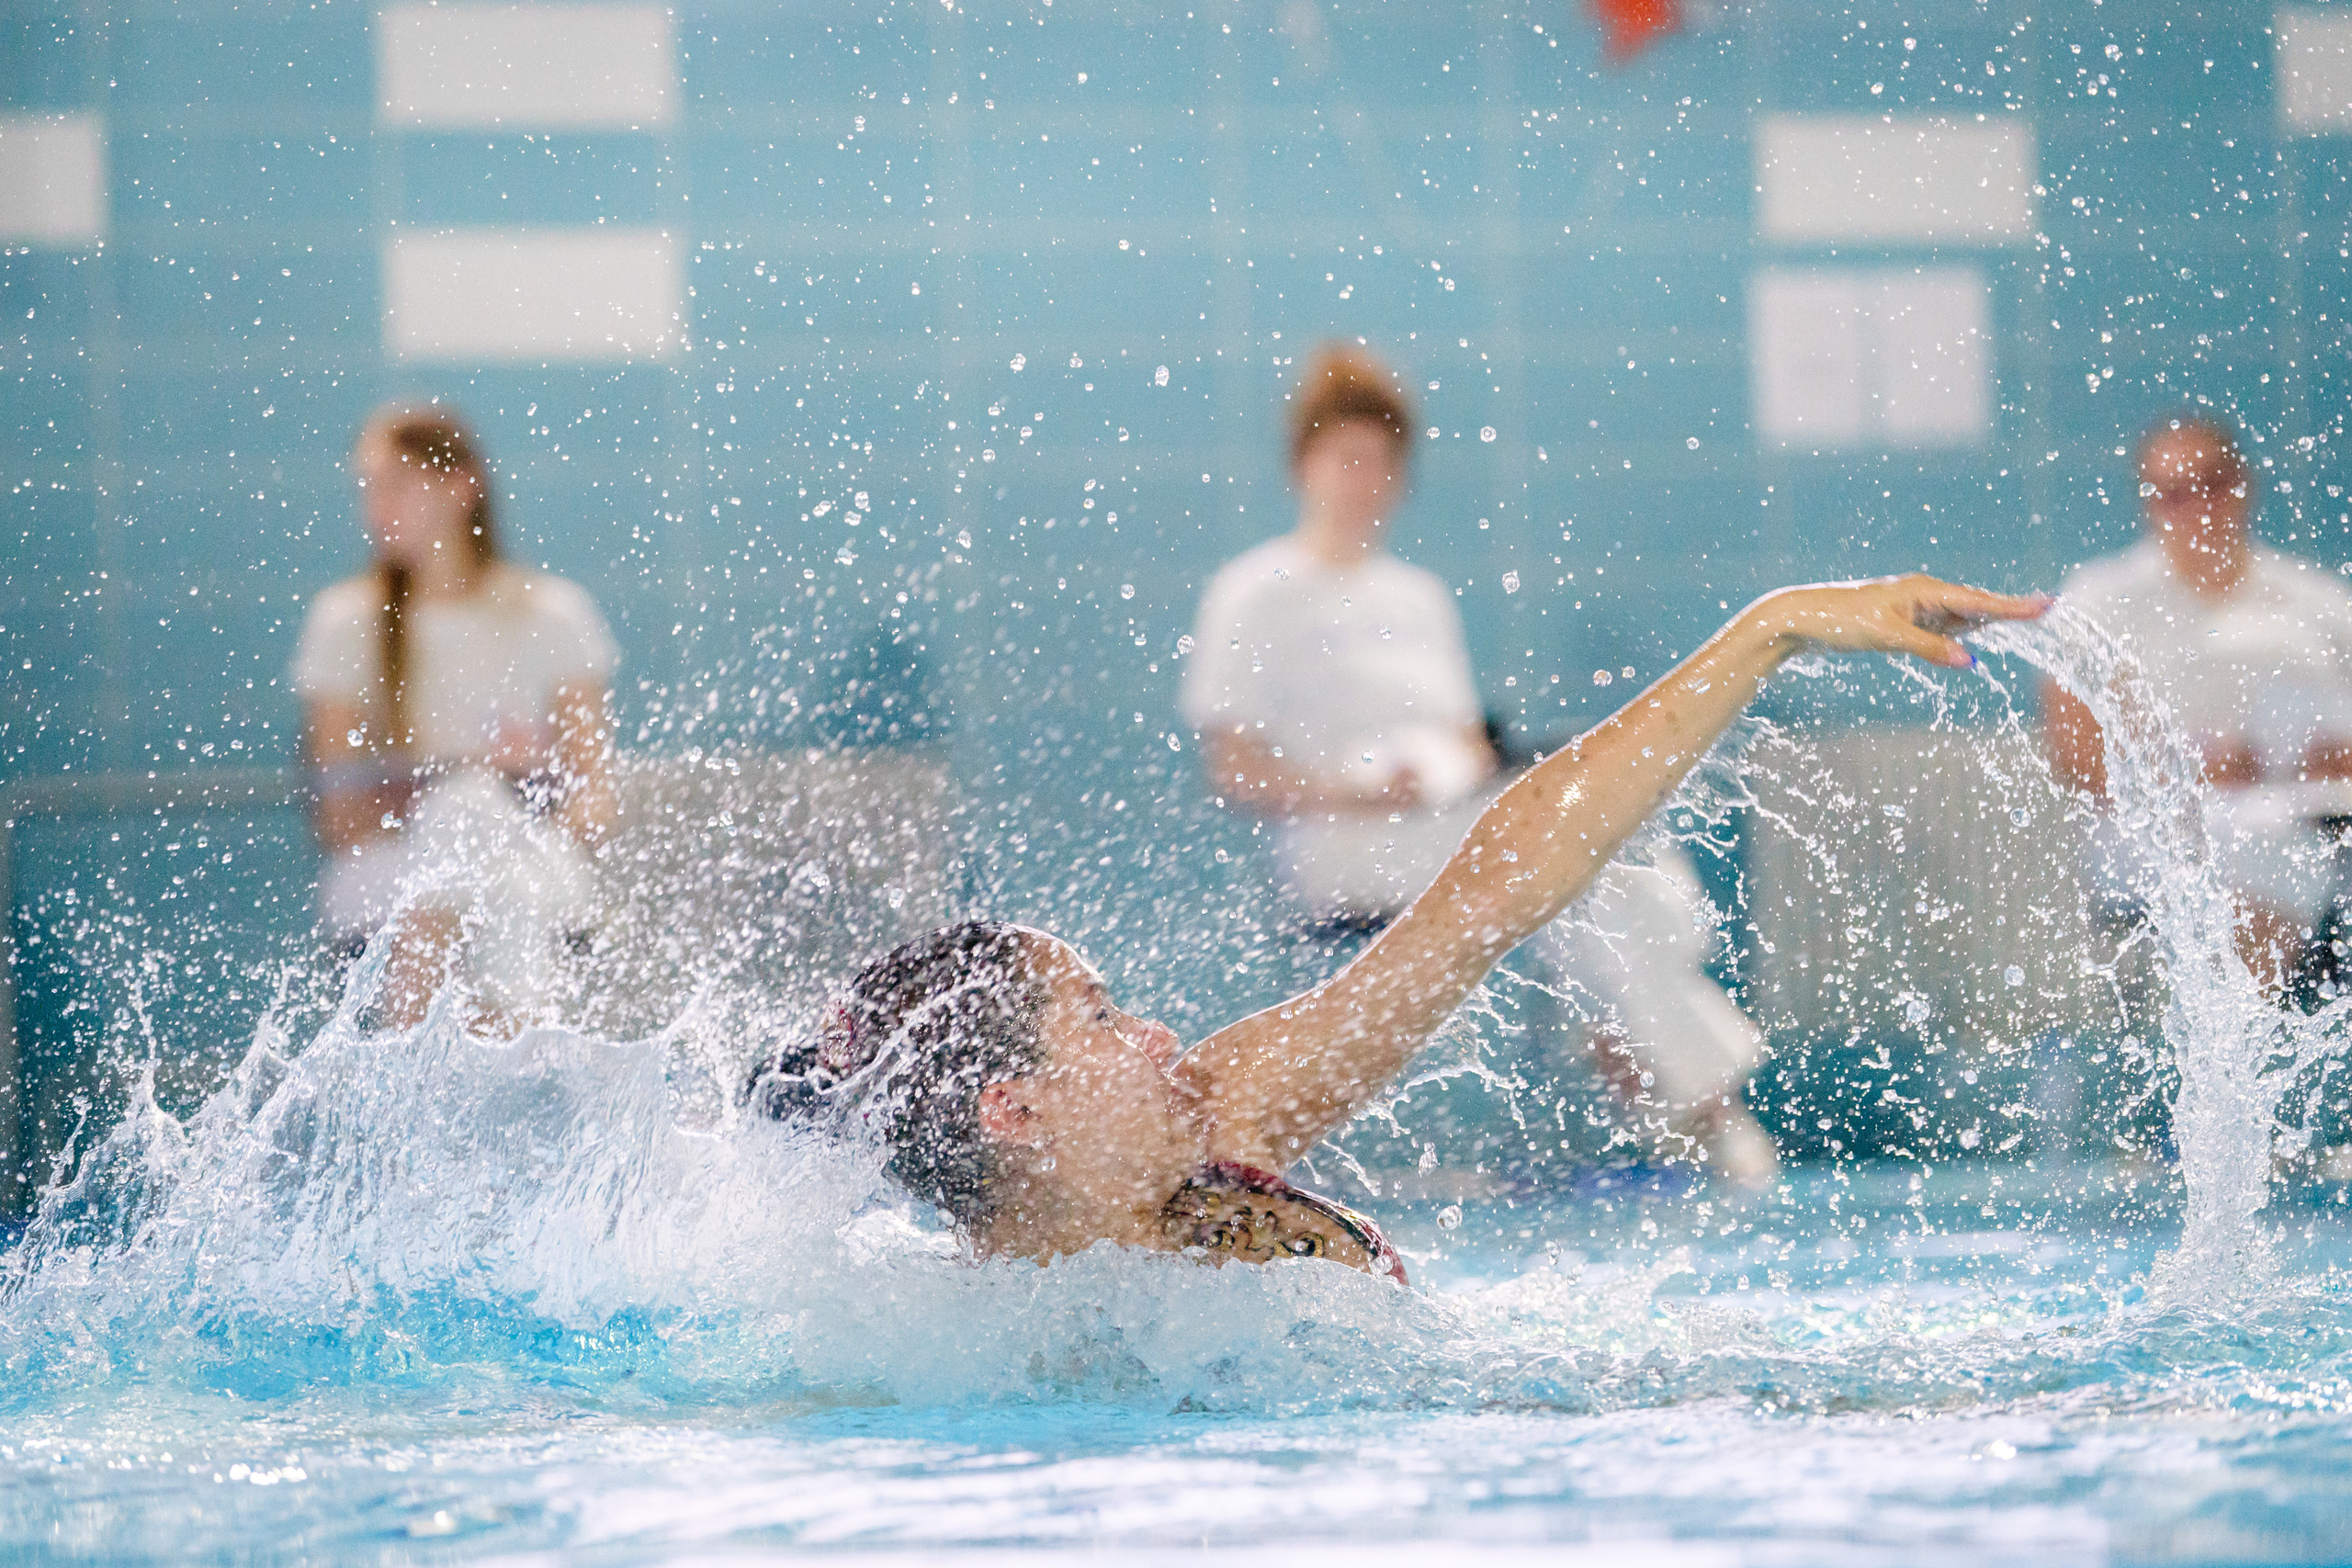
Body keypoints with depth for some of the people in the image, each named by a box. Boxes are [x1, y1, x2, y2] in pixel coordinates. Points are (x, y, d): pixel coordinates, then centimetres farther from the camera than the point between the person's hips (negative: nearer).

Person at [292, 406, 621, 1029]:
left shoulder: (552, 615, 8)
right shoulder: (346, 621, 7)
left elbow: (594, 792, 5)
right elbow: (338, 817, 0)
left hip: (539, 888, 2)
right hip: (386, 881, -2)